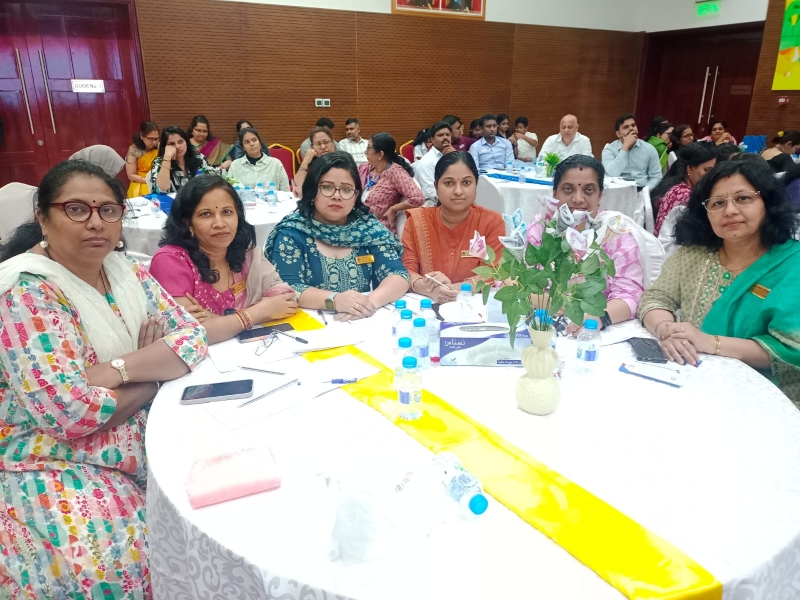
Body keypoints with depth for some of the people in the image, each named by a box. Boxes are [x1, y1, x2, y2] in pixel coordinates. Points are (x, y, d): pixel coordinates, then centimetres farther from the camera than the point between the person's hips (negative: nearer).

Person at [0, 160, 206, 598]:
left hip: (146, 440, 6)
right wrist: (154, 367, -12)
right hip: (57, 466, -6)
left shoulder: (125, 271, 4)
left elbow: (192, 336, -4)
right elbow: (72, 412, -24)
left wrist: (118, 369, -19)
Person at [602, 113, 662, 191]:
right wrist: (625, 146, -12)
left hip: (641, 191, 2)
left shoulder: (649, 149, 9)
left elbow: (656, 177, 6)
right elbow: (612, 174, -16)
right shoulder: (609, 149, 1)